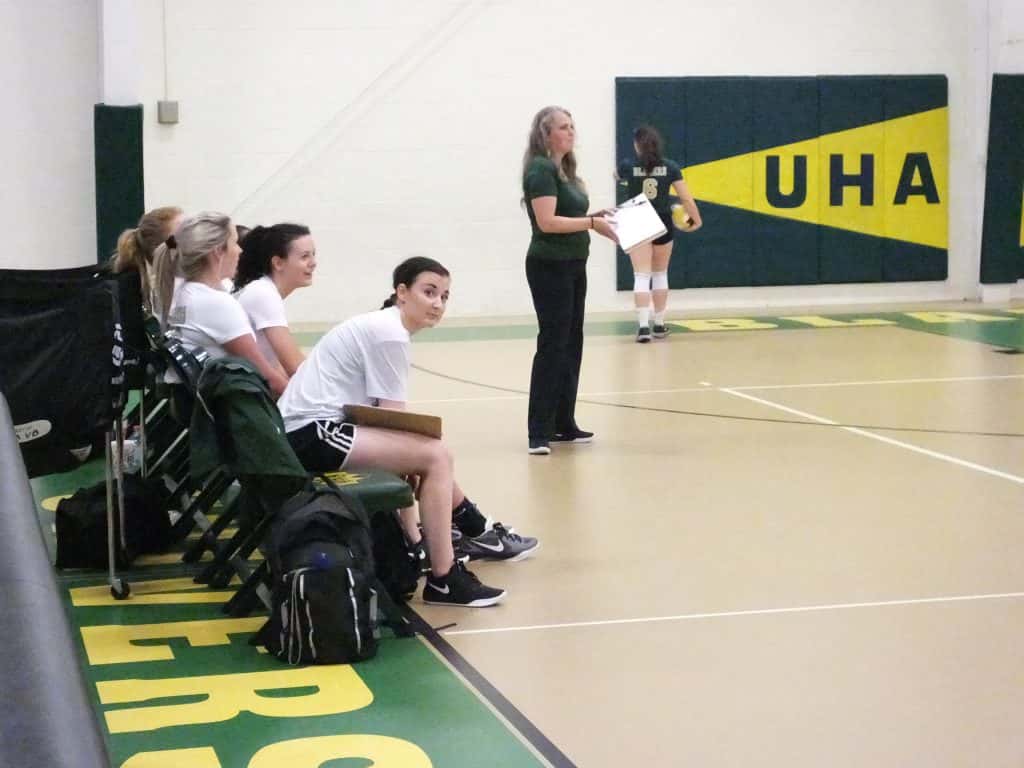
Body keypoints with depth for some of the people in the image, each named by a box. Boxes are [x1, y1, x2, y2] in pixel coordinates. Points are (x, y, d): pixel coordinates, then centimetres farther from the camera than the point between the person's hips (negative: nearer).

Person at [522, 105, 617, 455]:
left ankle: (563, 424, 20)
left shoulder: (565, 169, 14)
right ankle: (539, 433, -9)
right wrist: (591, 223, -20)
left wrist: (594, 219, 2)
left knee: (571, 344, 12)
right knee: (552, 345, -11)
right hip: (550, 267, -10)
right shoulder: (541, 170, -14)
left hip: (573, 266, 10)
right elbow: (547, 221, -22)